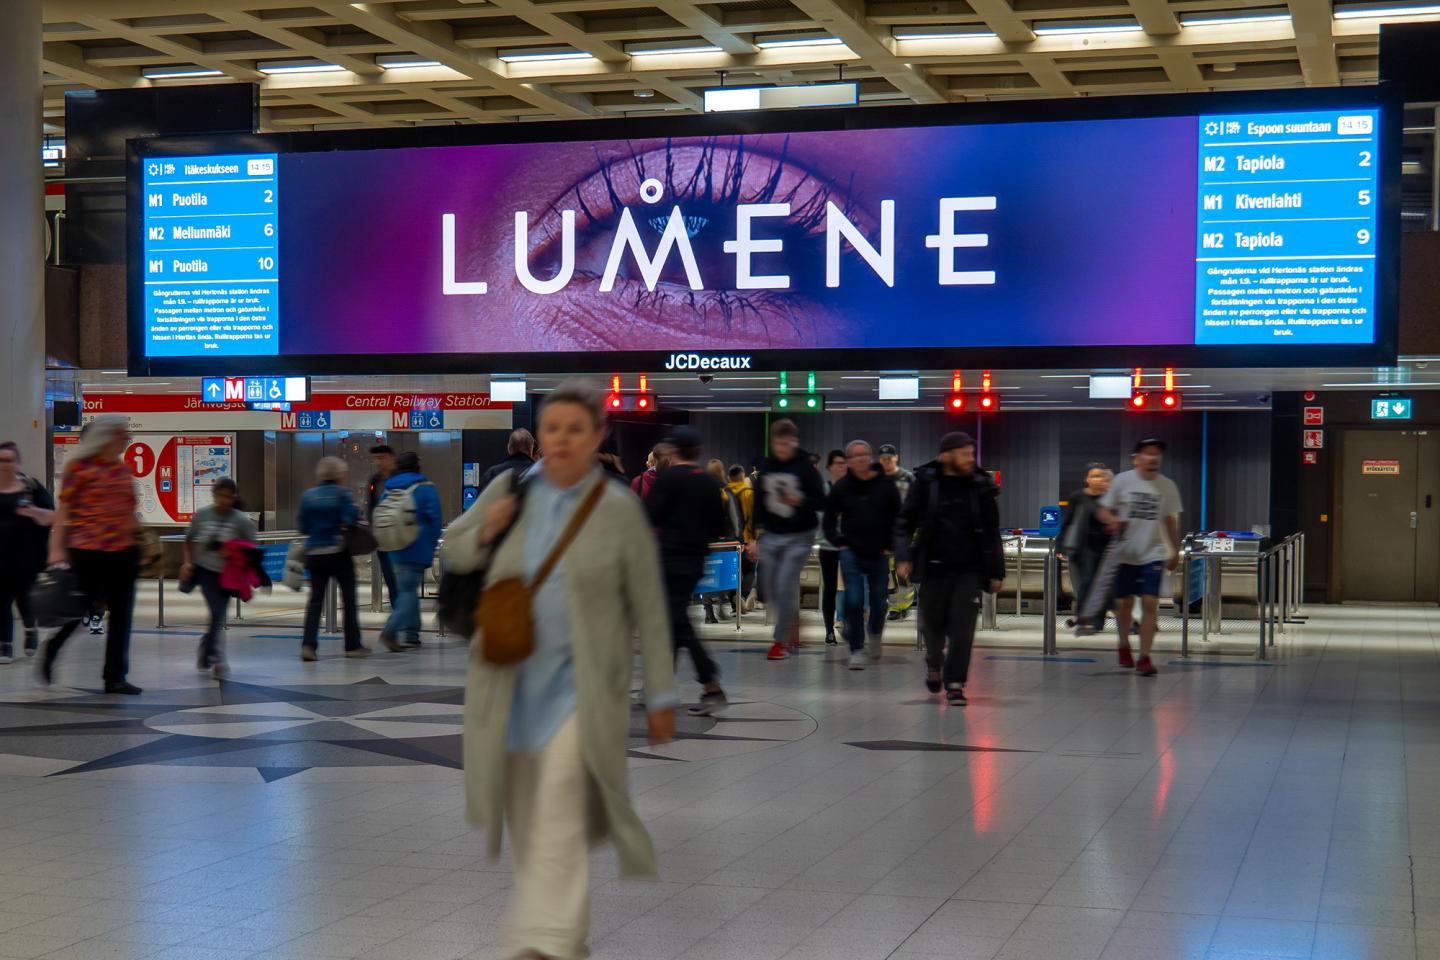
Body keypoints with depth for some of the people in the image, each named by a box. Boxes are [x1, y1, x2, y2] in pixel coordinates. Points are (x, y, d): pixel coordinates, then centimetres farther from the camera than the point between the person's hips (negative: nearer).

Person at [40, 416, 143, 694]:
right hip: (87, 551, -5)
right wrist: (57, 548, -11)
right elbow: (63, 509, -6)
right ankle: (50, 651, 31)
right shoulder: (79, 466, -5)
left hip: (123, 553, 6)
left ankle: (116, 677, 8)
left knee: (121, 616, 3)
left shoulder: (123, 468, 12)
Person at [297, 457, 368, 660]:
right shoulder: (342, 493, -8)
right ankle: (353, 645, 14)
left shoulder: (309, 495, 3)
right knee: (349, 599, 9)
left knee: (315, 599, 4)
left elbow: (302, 527, 4)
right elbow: (351, 518, -17)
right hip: (338, 552, -3)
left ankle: (308, 644, -11)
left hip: (314, 554, 3)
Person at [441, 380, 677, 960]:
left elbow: (649, 611, -3)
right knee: (525, 819, 14)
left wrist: (661, 696, -3)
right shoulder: (510, 490, 3)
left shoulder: (620, 511, -7)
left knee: (558, 818, -14)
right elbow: (452, 555, 15)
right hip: (511, 683, 4)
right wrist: (484, 532, -8)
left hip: (580, 688, -4)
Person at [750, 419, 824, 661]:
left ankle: (781, 640, 0)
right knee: (770, 590, 7)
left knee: (785, 586, -11)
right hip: (771, 536, 5)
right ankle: (793, 628, 31)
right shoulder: (766, 467, 4)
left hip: (799, 536, -5)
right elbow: (759, 503, 11)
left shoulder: (805, 467, -8)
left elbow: (820, 502, -7)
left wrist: (799, 500, -26)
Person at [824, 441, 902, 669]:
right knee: (854, 601, -9)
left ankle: (875, 634, 41)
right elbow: (829, 519, 6)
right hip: (851, 553, -1)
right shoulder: (841, 487, -3)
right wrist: (838, 543, -2)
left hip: (879, 554, 1)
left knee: (878, 601, 10)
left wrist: (890, 545, -1)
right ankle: (857, 650, -2)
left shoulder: (886, 485, -4)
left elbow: (898, 517, 3)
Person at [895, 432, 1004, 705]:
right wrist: (903, 557, -10)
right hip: (933, 568, 0)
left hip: (969, 569, 0)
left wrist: (996, 571, 5)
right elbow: (905, 521, 1)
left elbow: (992, 532, 6)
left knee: (962, 628, -5)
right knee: (932, 625, 11)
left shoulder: (980, 485, 1)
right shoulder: (925, 483, -3)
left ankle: (954, 683, 3)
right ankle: (934, 665, 40)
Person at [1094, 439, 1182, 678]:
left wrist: (1175, 551, 14)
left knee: (1150, 603, -11)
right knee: (1124, 603, 8)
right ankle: (1124, 645, 34)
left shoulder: (1168, 486, 2)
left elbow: (1170, 521, 12)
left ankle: (1144, 658, -8)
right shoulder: (1122, 481, -3)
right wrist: (1113, 521, -19)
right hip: (1124, 553, 0)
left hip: (1153, 554, 0)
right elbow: (1103, 510, 3)